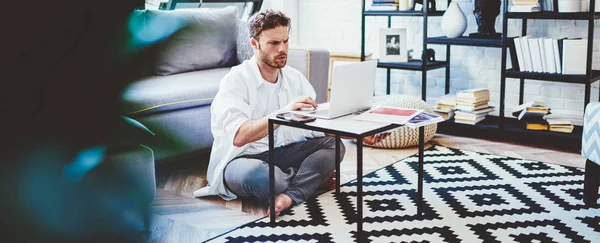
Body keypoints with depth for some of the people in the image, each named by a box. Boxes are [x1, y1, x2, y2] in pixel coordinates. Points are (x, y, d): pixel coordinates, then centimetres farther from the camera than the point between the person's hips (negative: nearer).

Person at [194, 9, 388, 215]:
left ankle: (289, 196, -33)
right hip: (241, 159, -6)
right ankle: (313, 179, -13)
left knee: (333, 144, -14)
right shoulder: (236, 80, -16)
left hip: (279, 154, 7)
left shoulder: (295, 78, 5)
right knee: (256, 173, -41)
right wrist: (284, 112, -40)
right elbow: (239, 136, -30)